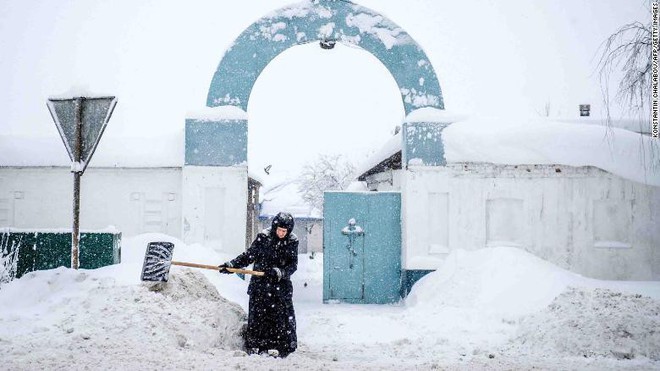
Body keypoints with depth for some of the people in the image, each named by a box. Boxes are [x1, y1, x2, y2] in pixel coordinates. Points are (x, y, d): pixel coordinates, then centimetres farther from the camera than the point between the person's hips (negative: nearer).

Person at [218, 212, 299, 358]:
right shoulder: (263, 237, -5)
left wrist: (279, 272, -25)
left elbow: (292, 265, -8)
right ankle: (254, 345, 15)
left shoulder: (292, 242, -3)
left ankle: (278, 347, 7)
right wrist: (232, 265, -5)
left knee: (283, 316, -2)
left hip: (281, 286, 0)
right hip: (260, 284, 0)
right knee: (257, 315, 4)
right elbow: (248, 255, 3)